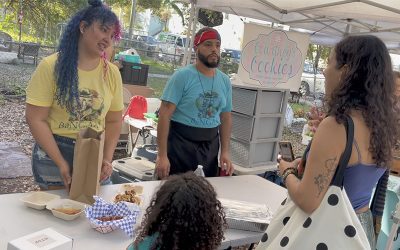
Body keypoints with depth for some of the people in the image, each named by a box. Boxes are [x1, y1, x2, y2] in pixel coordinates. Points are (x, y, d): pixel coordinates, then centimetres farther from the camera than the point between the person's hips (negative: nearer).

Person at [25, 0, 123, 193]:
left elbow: (113, 121, 6)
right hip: (53, 154, -3)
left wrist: (107, 159, -7)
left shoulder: (112, 73, -1)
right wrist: (61, 162, -16)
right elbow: (35, 119, -12)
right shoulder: (51, 67, -10)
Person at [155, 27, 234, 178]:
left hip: (210, 148, 5)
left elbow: (226, 118, 13)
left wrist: (225, 152, 4)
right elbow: (165, 115, -13)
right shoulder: (182, 76, -10)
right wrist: (162, 155, -18)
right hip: (179, 145, -4)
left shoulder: (225, 81, 6)